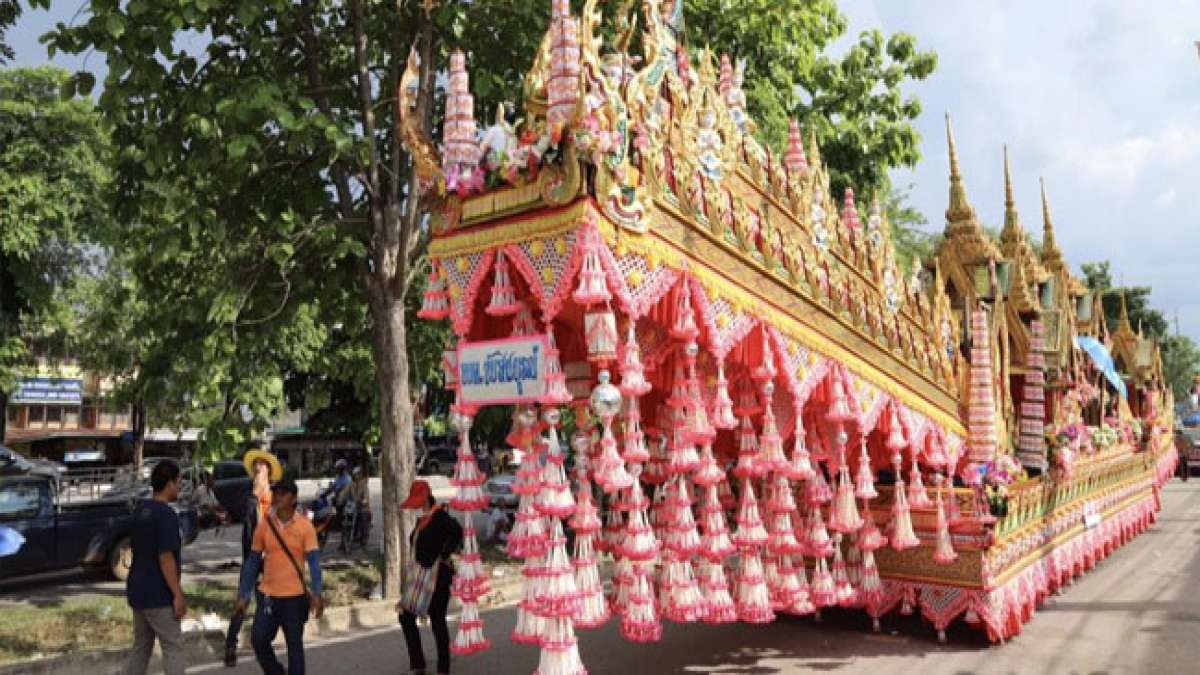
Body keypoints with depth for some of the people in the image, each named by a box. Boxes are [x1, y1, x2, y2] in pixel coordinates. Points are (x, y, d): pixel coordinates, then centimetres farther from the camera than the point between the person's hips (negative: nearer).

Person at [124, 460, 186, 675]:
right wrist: (178, 594, -18)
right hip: (157, 594, -9)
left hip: (138, 590, 9)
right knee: (173, 646, 0)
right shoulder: (167, 514, -19)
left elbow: (136, 548, 16)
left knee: (141, 645, 16)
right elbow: (165, 558, -22)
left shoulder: (141, 509, 9)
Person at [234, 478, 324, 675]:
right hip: (268, 594, 3)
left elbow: (314, 561, -12)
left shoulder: (305, 526, -9)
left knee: (294, 645, 6)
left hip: (295, 595, -3)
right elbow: (252, 562, 7)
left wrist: (316, 594, -23)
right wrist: (243, 595, 6)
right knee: (258, 640, 3)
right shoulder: (264, 525, 1)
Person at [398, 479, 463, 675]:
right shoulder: (422, 520, 12)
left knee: (437, 620, 0)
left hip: (438, 576, -9)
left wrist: (443, 556, -25)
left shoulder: (440, 517, -17)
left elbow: (456, 531, -35)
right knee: (406, 616, 8)